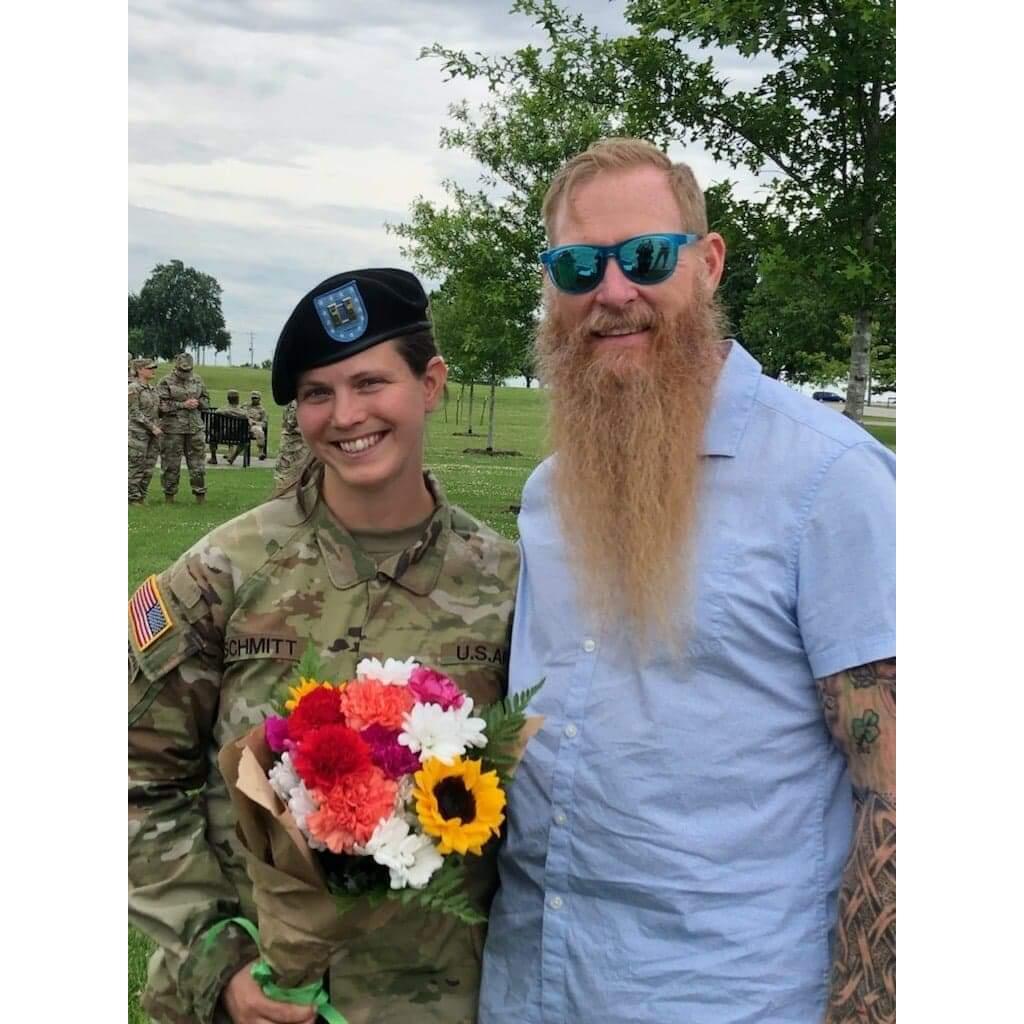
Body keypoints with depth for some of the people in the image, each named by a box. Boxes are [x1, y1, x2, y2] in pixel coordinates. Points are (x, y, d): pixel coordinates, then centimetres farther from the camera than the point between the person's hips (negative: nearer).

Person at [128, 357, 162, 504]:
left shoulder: (151, 389, 13)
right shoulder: (132, 388, -11)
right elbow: (134, 413, -15)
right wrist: (152, 427, -17)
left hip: (152, 433, 7)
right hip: (137, 432, -7)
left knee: (148, 468, 7)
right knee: (136, 467, -3)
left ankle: (140, 498, 14)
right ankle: (131, 499, 4)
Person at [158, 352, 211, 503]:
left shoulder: (197, 380, 11)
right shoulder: (166, 382, -5)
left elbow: (206, 400, 17)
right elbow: (162, 405, -13)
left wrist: (198, 403, -5)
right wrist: (183, 405, -16)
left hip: (195, 427, 4)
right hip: (173, 429, -4)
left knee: (198, 462, 5)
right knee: (171, 463, 3)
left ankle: (200, 494, 12)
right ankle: (169, 495, 13)